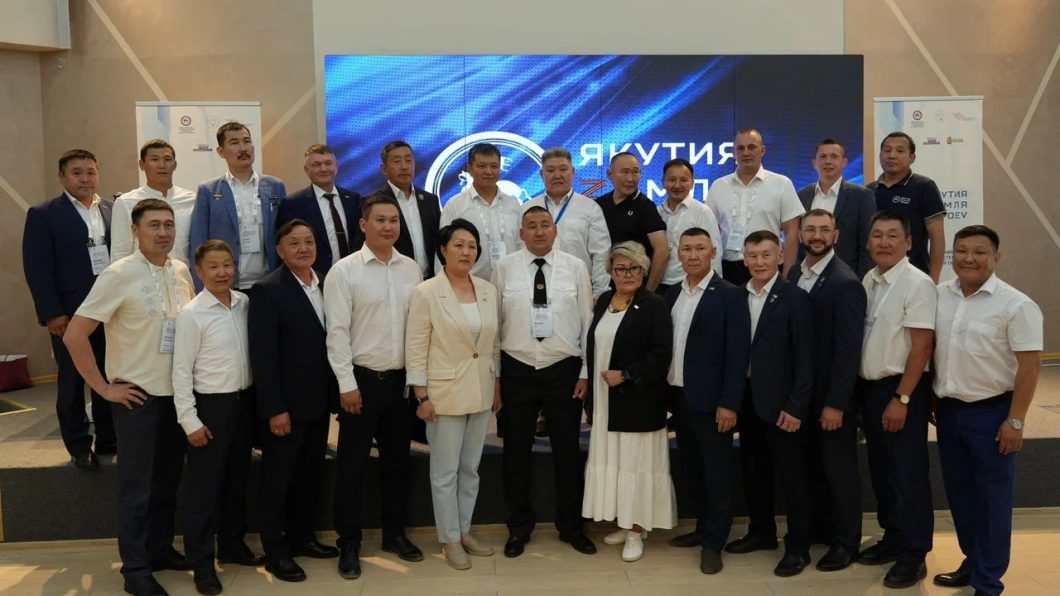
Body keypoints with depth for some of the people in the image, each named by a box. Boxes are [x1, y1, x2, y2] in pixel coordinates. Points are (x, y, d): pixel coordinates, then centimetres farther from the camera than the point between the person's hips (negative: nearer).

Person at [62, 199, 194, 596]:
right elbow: (74, 335, -16)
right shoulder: (118, 275, -14)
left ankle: (161, 548, 33)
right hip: (137, 396, -5)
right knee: (137, 487, 5)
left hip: (177, 393, 6)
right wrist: (104, 388, -13)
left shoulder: (182, 272, 3)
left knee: (168, 481, 16)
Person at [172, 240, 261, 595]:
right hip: (210, 405, -5)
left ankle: (233, 543, 37)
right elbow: (181, 371, -11)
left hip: (243, 401, 5)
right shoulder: (191, 314, -13)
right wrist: (190, 421, -12)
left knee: (238, 479, 18)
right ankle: (201, 563, 18)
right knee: (205, 486, 5)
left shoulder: (245, 304, 0)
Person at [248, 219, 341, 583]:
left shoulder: (325, 286, 7)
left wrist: (335, 393, 6)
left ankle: (302, 538, 32)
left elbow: (330, 342, 10)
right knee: (278, 479, 7)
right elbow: (263, 355, -16)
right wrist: (275, 409, -18)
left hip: (319, 402, 6)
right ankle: (276, 551, 21)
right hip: (286, 404, -6)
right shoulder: (268, 290, -12)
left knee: (311, 475, 17)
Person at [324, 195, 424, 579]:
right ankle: (349, 544, 19)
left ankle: (394, 533, 31)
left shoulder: (412, 269, 5)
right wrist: (347, 384, -12)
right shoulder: (344, 271, -7)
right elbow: (337, 331, -9)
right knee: (352, 464, 5)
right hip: (362, 379, -4)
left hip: (402, 379, 4)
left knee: (397, 460, 15)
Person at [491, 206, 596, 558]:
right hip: (517, 371, 0)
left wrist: (585, 373, 0)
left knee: (568, 451, 10)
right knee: (516, 452, 10)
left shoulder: (575, 268, 0)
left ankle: (571, 526, 29)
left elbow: (588, 322, 2)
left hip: (564, 371, 0)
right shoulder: (504, 269, -1)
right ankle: (519, 527, 28)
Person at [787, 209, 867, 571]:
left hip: (832, 394, -6)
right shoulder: (794, 274, 5)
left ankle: (846, 542, 23)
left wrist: (835, 402, -19)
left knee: (839, 469, 8)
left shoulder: (846, 283, -16)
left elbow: (849, 349, -19)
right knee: (812, 465, 17)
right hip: (802, 391, 6)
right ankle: (820, 528, 34)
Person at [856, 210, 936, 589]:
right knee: (880, 469, 16)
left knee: (908, 473, 2)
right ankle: (892, 538, 32)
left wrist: (901, 399, -18)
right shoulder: (867, 281, 7)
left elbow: (922, 347, -16)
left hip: (902, 389, -7)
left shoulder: (918, 284, -14)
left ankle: (913, 555, 14)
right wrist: (860, 388, 8)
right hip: (868, 386, 7)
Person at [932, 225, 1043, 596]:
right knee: (959, 491, 15)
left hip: (991, 412, -5)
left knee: (992, 496, 5)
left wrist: (1015, 420, -15)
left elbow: (1029, 365, -13)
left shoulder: (1015, 305, -12)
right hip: (948, 409, 5)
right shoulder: (939, 297, 3)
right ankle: (973, 562, 33)